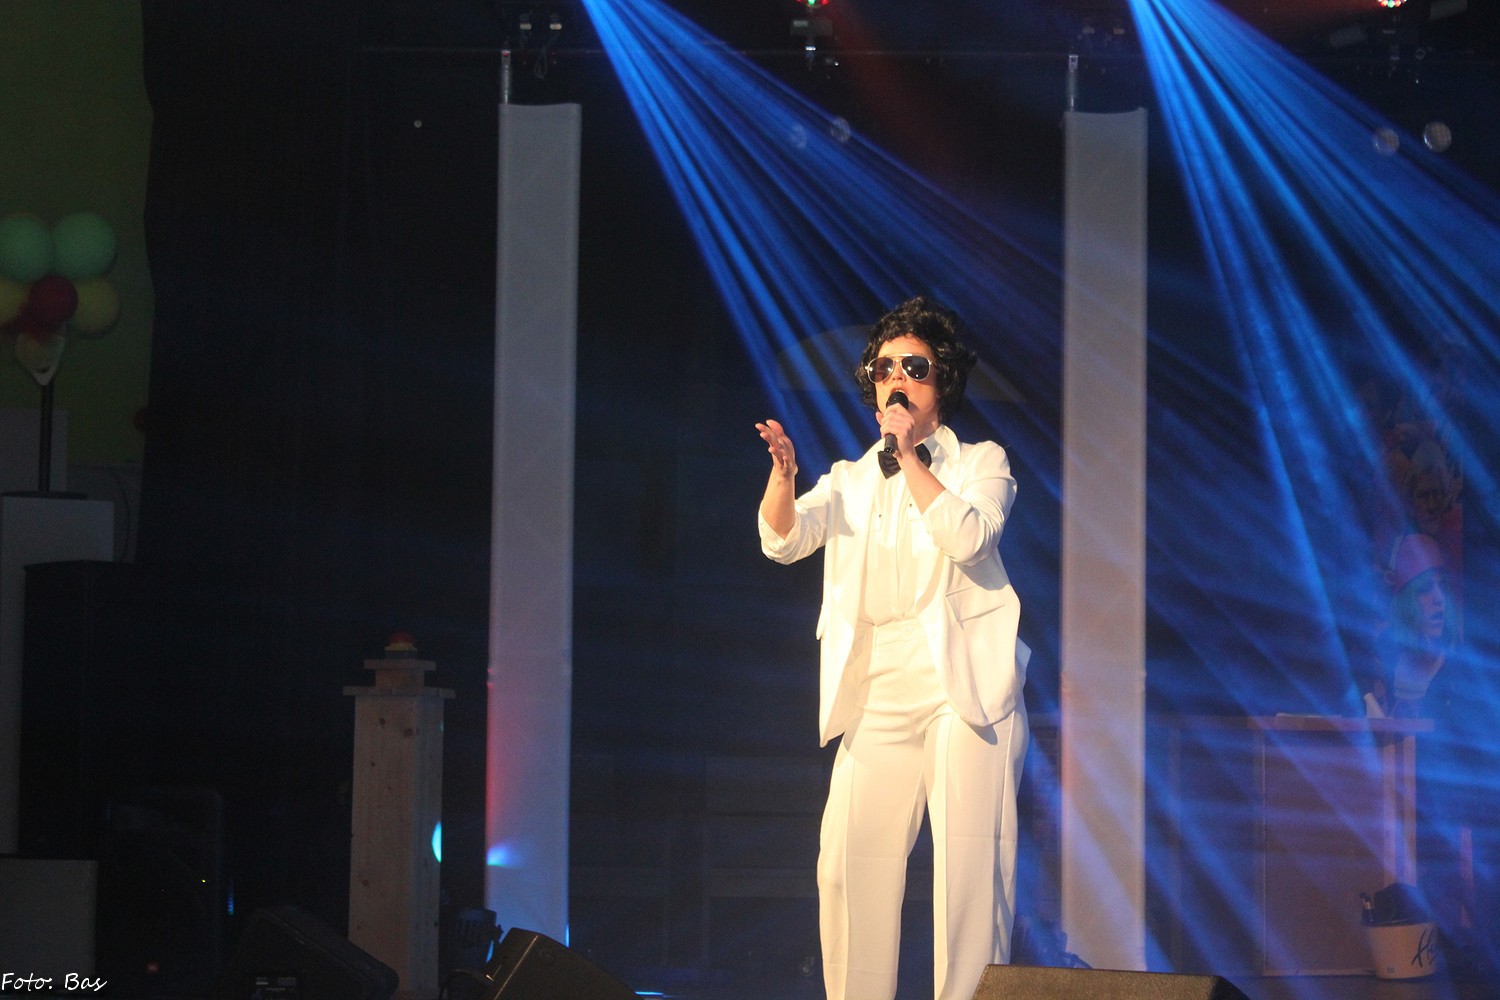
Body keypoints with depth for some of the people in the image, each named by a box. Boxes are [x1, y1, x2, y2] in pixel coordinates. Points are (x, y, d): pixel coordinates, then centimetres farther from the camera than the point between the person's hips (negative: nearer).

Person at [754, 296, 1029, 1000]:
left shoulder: (980, 463, 9)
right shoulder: (849, 480, 18)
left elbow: (968, 536, -12)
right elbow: (784, 540, -1)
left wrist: (911, 456, -13)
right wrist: (783, 473, -20)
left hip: (964, 685, -3)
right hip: (877, 698, 3)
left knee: (968, 865, -9)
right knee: (849, 863, -6)